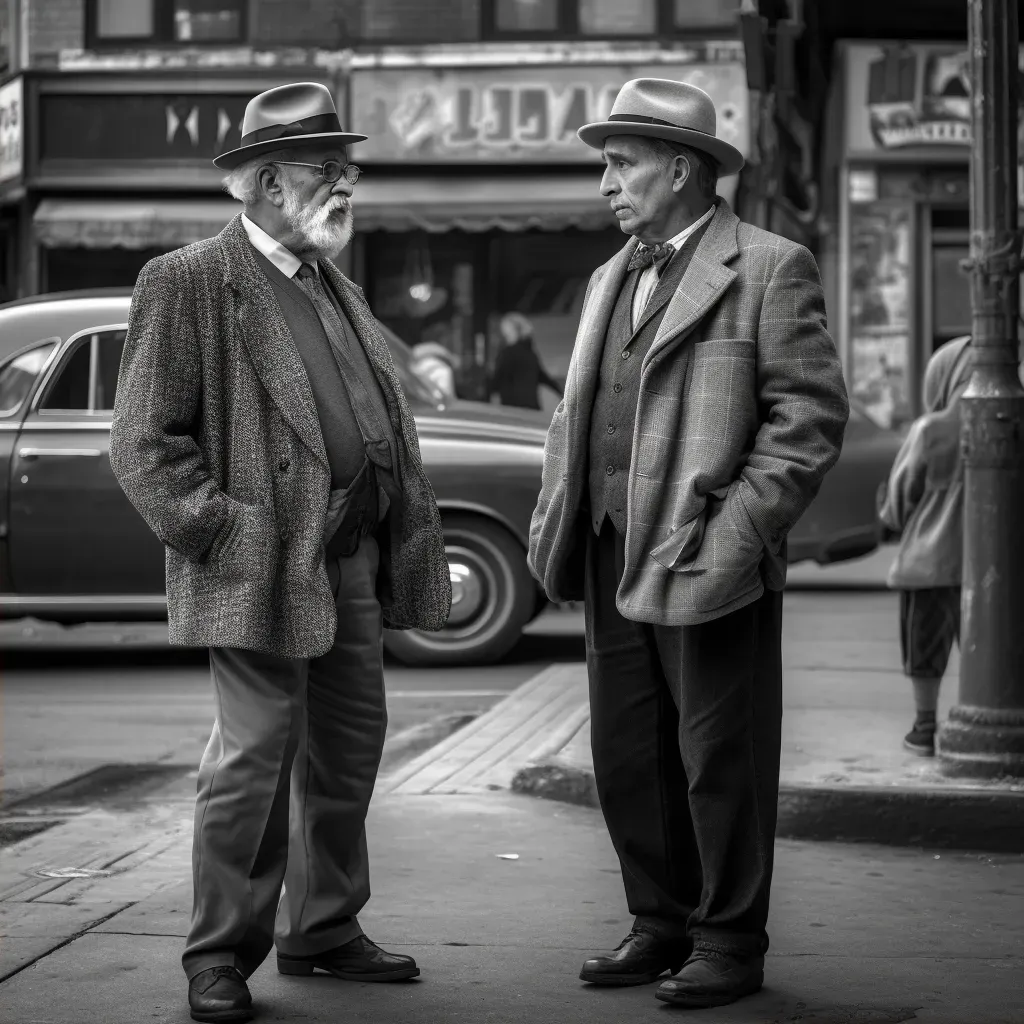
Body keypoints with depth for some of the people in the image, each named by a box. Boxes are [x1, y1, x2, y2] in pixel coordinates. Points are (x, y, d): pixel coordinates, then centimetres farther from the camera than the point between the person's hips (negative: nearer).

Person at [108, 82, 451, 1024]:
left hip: (355, 563, 8)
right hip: (262, 567, -8)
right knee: (254, 759, -5)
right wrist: (218, 531, -16)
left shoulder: (340, 290, 18)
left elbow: (387, 423, 24)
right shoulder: (187, 285, -8)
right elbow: (143, 442, -11)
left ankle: (323, 931, 27)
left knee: (347, 753, 13)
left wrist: (407, 534, 12)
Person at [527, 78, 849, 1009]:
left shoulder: (770, 270, -6)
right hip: (615, 560, 7)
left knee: (720, 760, 1)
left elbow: (812, 414, -11)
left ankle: (730, 945, 12)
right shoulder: (613, 279, 17)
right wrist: (556, 520, 7)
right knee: (629, 758, 12)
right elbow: (576, 414, 20)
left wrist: (737, 532, -17)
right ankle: (662, 926, 25)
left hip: (708, 562, -7)